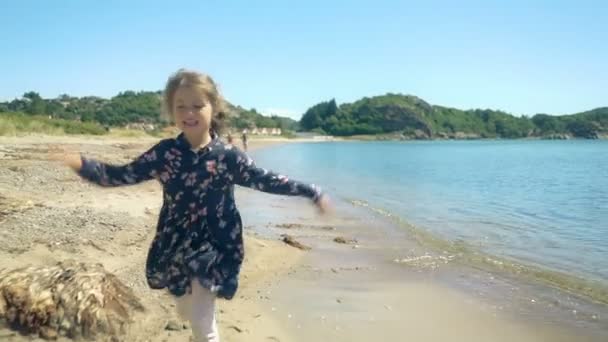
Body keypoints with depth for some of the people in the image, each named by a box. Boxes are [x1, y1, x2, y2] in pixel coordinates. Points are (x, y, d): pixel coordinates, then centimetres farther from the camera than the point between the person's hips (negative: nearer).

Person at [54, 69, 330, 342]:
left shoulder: (227, 156, -12)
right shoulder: (164, 152, -6)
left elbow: (267, 181, -5)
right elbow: (124, 175, 0)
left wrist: (312, 193, -5)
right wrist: (84, 165, -15)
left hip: (212, 246, -4)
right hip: (175, 245, 4)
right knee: (186, 311, 23)